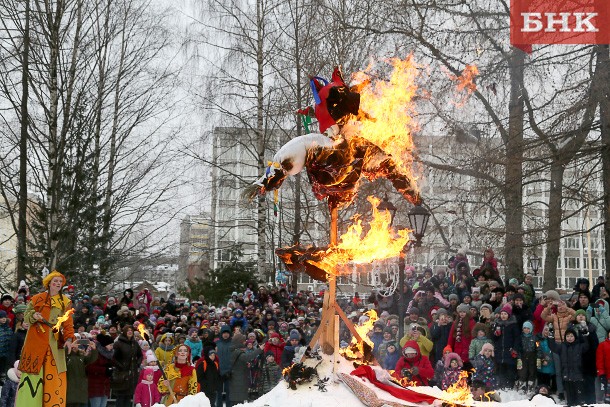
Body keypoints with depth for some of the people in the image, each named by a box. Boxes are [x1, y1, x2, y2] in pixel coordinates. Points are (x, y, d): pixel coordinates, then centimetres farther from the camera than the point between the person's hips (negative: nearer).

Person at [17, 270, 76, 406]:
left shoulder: (65, 302, 8)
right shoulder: (37, 299, 8)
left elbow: (68, 323, 0)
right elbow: (26, 316, 9)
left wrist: (69, 339, -16)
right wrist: (34, 315, -14)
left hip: (54, 342, 0)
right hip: (36, 340, 0)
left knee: (54, 375, -5)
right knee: (33, 372, -2)